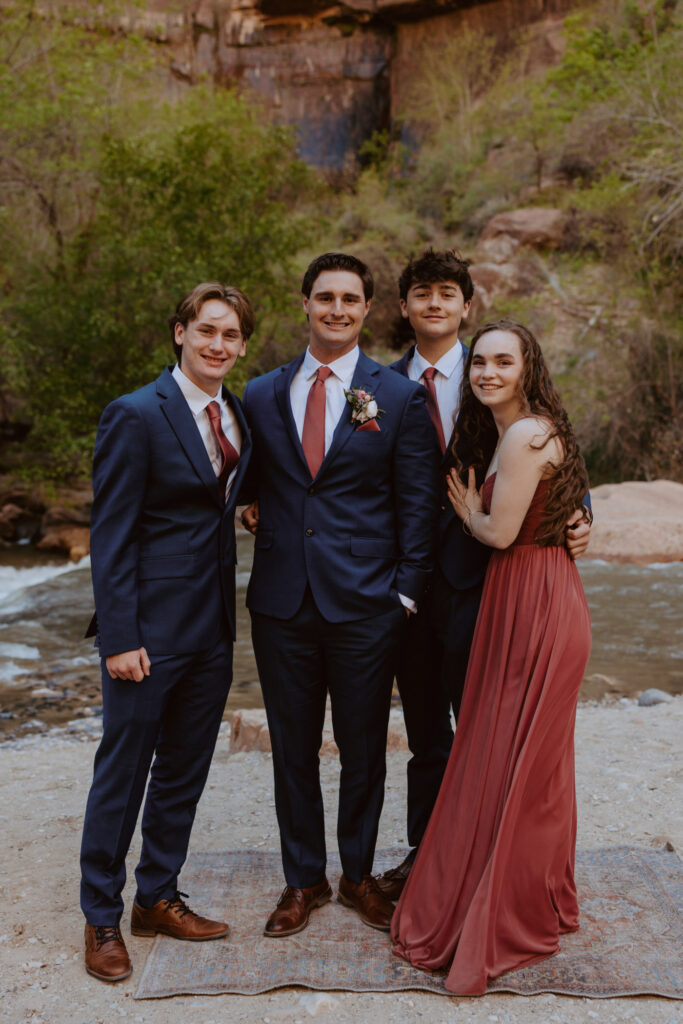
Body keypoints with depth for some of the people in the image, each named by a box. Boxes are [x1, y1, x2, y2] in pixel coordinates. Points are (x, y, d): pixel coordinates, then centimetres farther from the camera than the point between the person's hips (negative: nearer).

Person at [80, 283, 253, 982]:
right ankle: (102, 918, 25)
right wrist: (119, 638, -17)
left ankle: (158, 898, 35)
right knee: (122, 775, 7)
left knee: (184, 773, 17)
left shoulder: (239, 413, 9)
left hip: (213, 630, 7)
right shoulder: (136, 415, -12)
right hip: (149, 631, -7)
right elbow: (110, 536, -14)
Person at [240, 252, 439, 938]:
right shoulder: (261, 396, 8)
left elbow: (416, 504, 0)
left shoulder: (400, 397, 1)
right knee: (292, 751, 13)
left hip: (365, 605, -2)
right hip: (282, 604, 2)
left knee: (364, 752, 11)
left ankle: (358, 875, 32)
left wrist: (406, 593, -4)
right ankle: (303, 880, 31)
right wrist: (255, 515, -2)